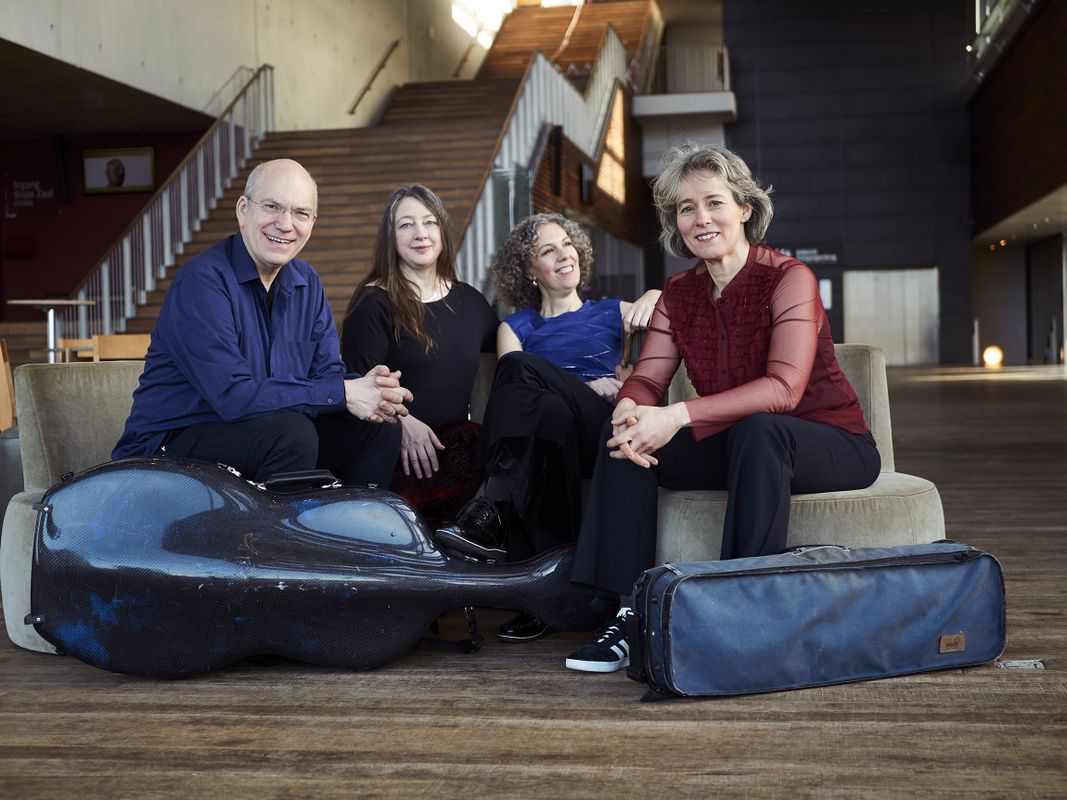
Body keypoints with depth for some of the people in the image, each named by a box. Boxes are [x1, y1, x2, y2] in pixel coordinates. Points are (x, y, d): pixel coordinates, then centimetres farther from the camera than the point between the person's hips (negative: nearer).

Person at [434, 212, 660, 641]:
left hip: (607, 430, -1)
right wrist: (582, 389, -7)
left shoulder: (612, 312, 28)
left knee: (521, 367, -28)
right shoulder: (516, 327, 27)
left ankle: (492, 511, -42)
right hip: (553, 434, 1)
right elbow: (518, 397, 8)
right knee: (551, 412, -38)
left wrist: (654, 297, 1)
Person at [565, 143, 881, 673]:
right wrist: (630, 410, -28)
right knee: (625, 433, -14)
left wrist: (679, 415, -35)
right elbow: (646, 379, -2)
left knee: (757, 431, -38)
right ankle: (630, 611, -17)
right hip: (732, 446, 6)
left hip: (832, 445, -5)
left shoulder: (788, 278, -14)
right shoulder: (678, 294, 5)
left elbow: (784, 388, -26)